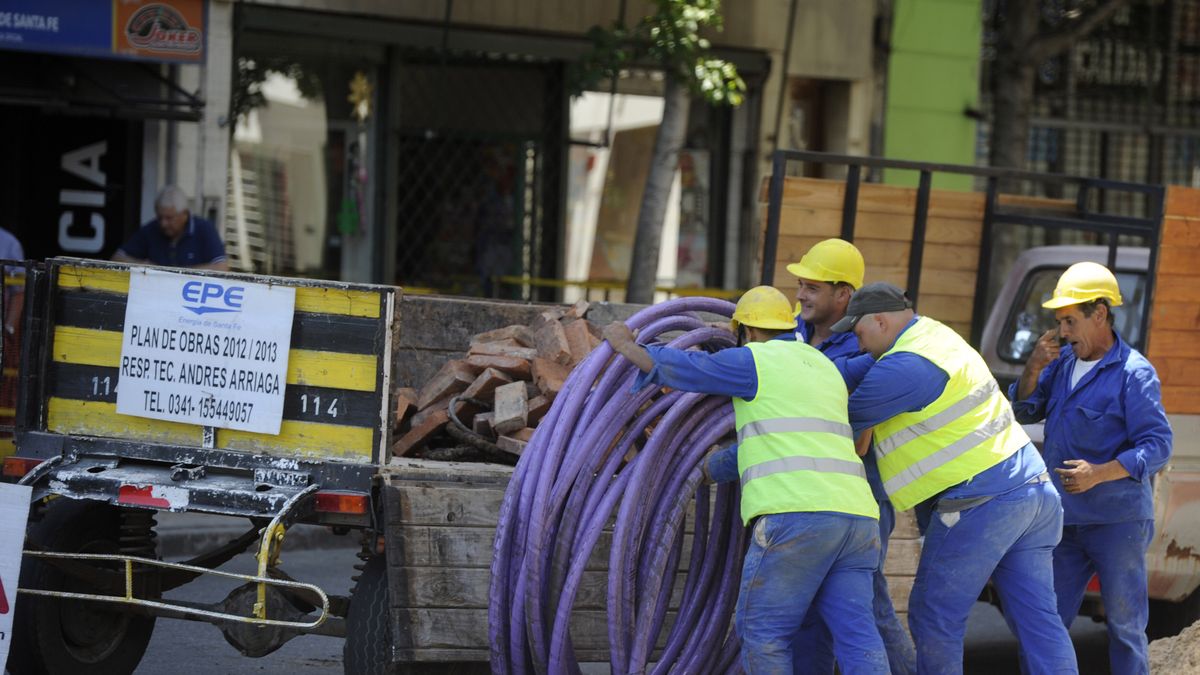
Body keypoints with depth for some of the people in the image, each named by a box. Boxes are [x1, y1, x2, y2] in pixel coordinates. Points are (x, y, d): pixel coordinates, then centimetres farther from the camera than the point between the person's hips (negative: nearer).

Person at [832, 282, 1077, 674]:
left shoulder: (906, 366, -14)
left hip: (981, 502, -9)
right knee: (1038, 619, 4)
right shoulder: (934, 334, 16)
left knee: (934, 617, 4)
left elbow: (848, 417, -7)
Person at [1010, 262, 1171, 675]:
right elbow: (1024, 412, 16)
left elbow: (1157, 446, -16)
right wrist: (1033, 369, -3)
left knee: (1124, 625, 2)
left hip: (1117, 520, -7)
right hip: (1065, 519, 7)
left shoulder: (1134, 373, -12)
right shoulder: (1063, 362, 8)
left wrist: (1100, 473, -28)